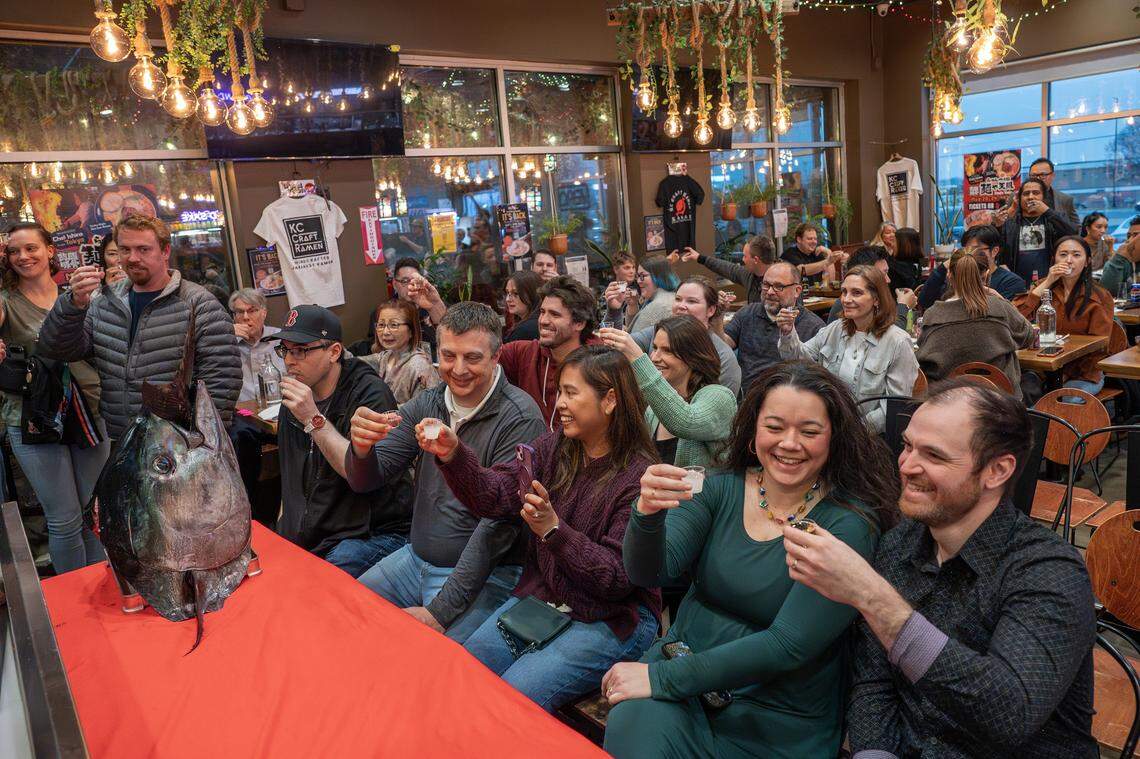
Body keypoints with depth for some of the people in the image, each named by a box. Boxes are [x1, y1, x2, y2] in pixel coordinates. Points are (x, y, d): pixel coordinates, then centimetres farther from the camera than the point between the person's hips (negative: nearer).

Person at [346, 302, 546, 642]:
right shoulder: (426, 404, 2)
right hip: (414, 558, 7)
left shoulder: (520, 419, -18)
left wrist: (440, 612, -20)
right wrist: (362, 448, -25)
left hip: (483, 575, -6)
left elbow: (499, 524, -20)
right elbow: (366, 481, 0)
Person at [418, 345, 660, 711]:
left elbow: (619, 577, -19)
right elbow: (495, 496, -7)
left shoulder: (640, 478, -18)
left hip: (612, 619, -6)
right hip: (540, 595, 6)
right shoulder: (553, 446, 2)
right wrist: (453, 455, -23)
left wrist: (554, 529, -29)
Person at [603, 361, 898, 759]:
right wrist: (648, 512, -33)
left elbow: (788, 645, -18)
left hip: (775, 721, -2)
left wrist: (662, 678, -20)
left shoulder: (849, 525, -13)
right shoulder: (720, 489, -2)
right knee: (631, 726, -26)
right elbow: (650, 572, -11)